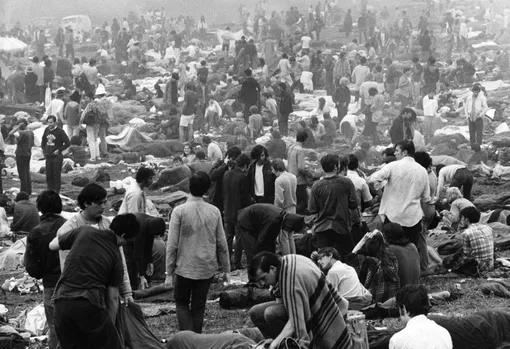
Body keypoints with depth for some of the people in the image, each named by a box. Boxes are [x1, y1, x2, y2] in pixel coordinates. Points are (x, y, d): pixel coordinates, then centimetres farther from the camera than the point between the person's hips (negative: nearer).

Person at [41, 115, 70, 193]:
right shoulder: (47, 130, 5)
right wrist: (44, 150, 11)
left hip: (57, 157, -5)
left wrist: (59, 150, -11)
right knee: (48, 176, 8)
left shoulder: (60, 131, -11)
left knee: (56, 175, -2)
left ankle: (56, 192, 3)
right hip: (48, 157, 5)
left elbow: (67, 143, -8)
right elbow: (43, 140, 23)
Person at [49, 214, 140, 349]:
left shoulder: (83, 232, 9)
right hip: (90, 304, -3)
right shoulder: (115, 255, 7)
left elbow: (52, 245, 21)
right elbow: (112, 297, 10)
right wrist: (110, 327, 20)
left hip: (62, 302, 3)